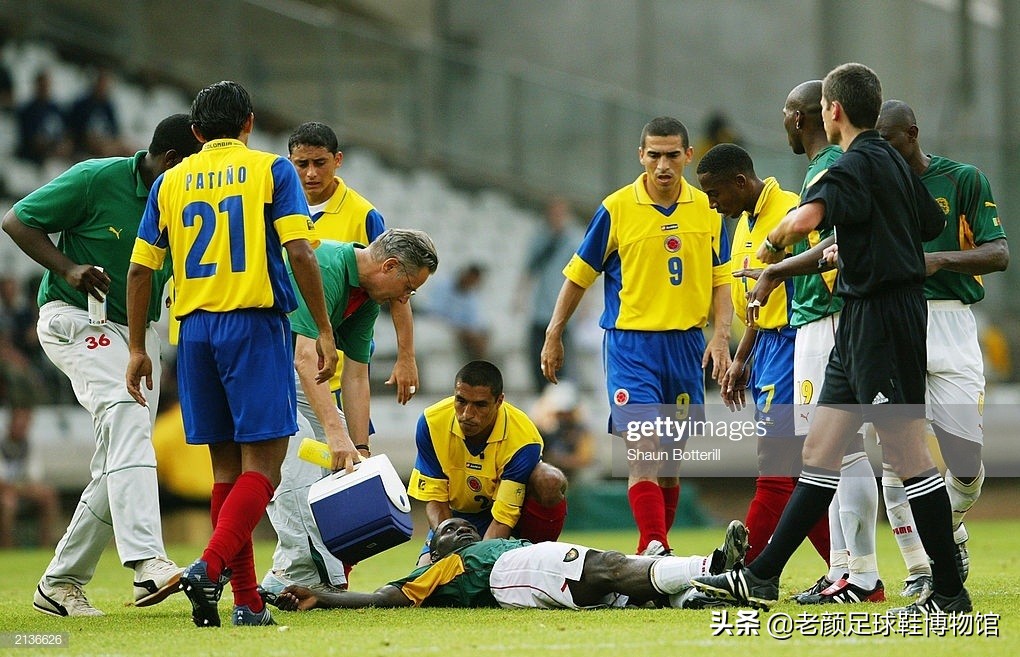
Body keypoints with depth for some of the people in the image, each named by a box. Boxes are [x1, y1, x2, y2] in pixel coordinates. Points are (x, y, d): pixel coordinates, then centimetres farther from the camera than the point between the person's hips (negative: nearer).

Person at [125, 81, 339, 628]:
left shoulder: (170, 182, 12)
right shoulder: (270, 171, 2)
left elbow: (139, 270, 9)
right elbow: (300, 253, -9)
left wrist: (138, 349, 15)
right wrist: (323, 331, -5)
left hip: (194, 330, 4)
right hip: (254, 323, -4)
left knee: (227, 465, 9)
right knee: (261, 464, -5)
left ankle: (248, 602, 6)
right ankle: (210, 567, -26)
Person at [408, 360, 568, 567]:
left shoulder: (524, 439, -30)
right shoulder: (431, 423, -22)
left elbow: (503, 517, -30)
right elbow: (434, 499, -15)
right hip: (459, 515, 2)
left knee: (550, 481, -34)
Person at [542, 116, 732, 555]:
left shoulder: (706, 210, 5)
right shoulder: (617, 209, -4)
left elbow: (720, 281, 9)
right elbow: (578, 275, 4)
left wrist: (721, 336, -5)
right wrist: (553, 336, 4)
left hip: (685, 345, 4)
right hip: (631, 343, -3)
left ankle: (652, 551, 21)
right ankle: (656, 552, -21)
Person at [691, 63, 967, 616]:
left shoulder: (857, 165, -15)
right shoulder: (893, 162, 14)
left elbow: (805, 218, -33)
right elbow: (934, 224, 27)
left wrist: (773, 241, -12)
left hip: (880, 317, -10)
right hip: (860, 321, 10)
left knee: (907, 455, -7)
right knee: (820, 450, 10)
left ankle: (949, 590, -4)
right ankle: (762, 576, 12)